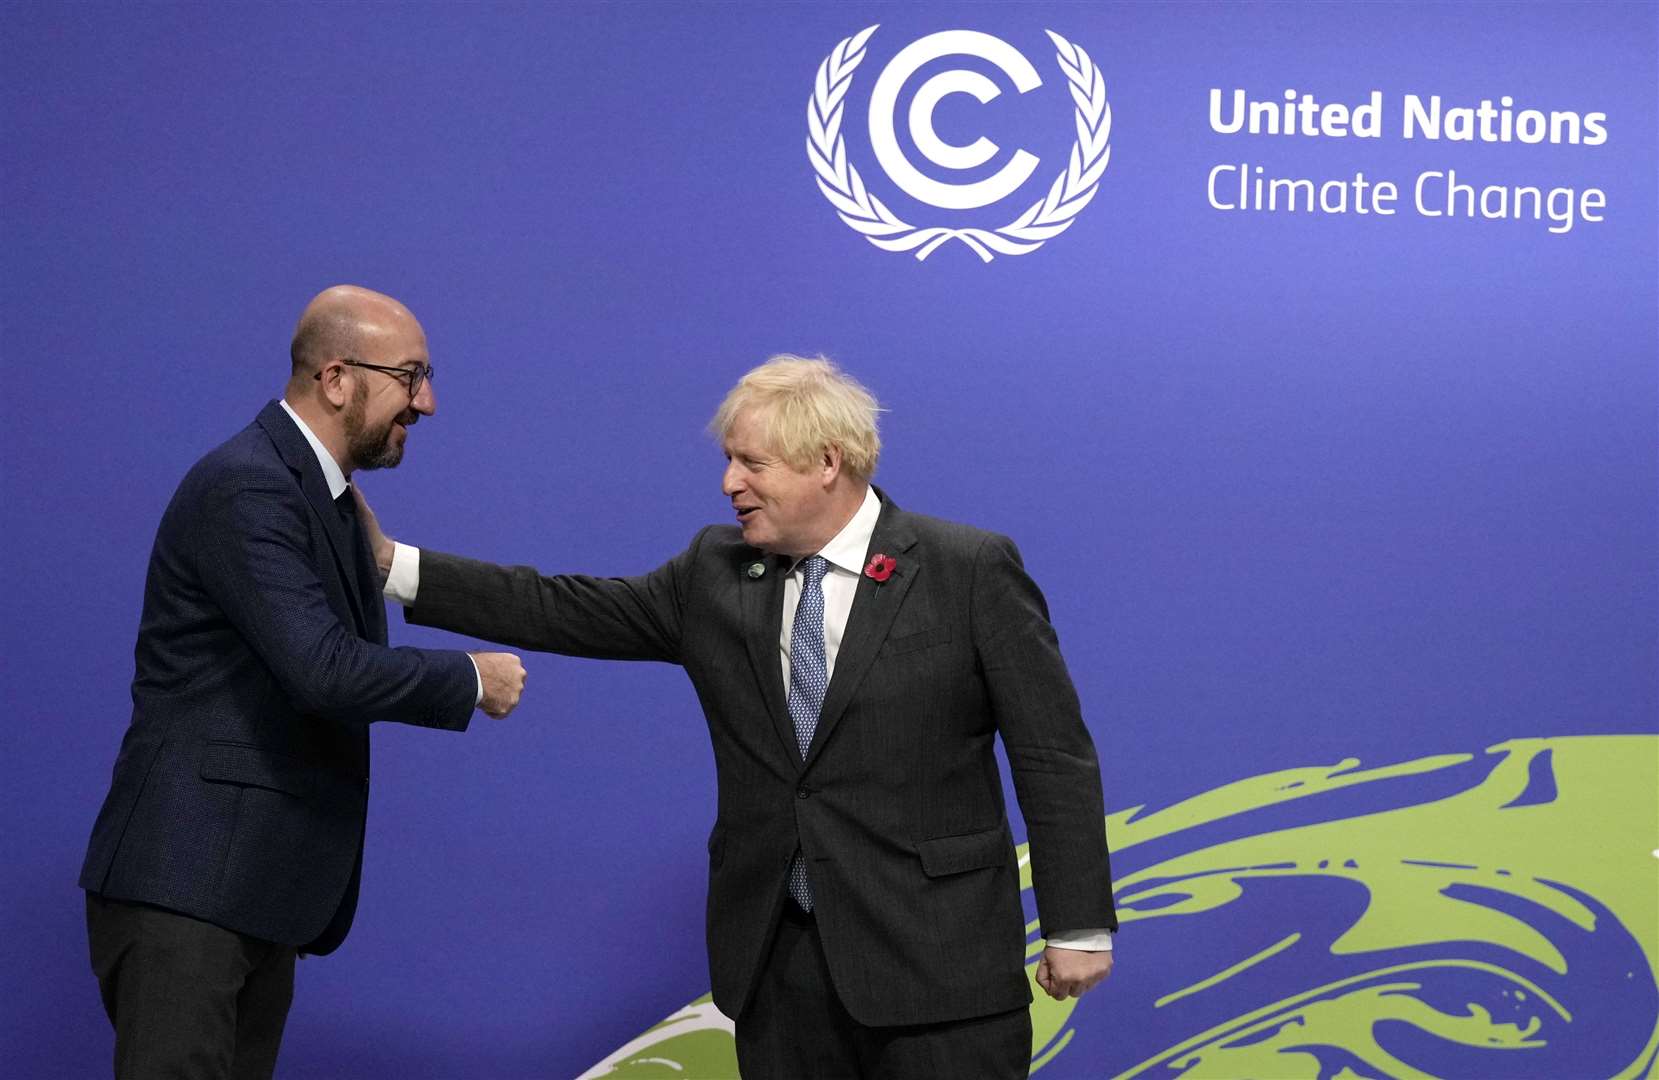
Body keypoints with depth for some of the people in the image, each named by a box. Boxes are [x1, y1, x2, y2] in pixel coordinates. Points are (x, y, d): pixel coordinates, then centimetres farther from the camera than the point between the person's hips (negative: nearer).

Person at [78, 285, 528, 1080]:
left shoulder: (321, 493, 16)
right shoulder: (245, 487, -16)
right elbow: (321, 670, -24)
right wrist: (471, 681, -13)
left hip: (258, 890, 10)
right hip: (186, 880, -10)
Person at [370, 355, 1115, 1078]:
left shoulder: (970, 572, -6)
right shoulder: (715, 573, 7)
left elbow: (1053, 756, -6)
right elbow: (573, 612, 8)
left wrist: (1078, 926, -7)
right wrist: (395, 566, 1)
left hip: (935, 960, -4)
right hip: (777, 957, 5)